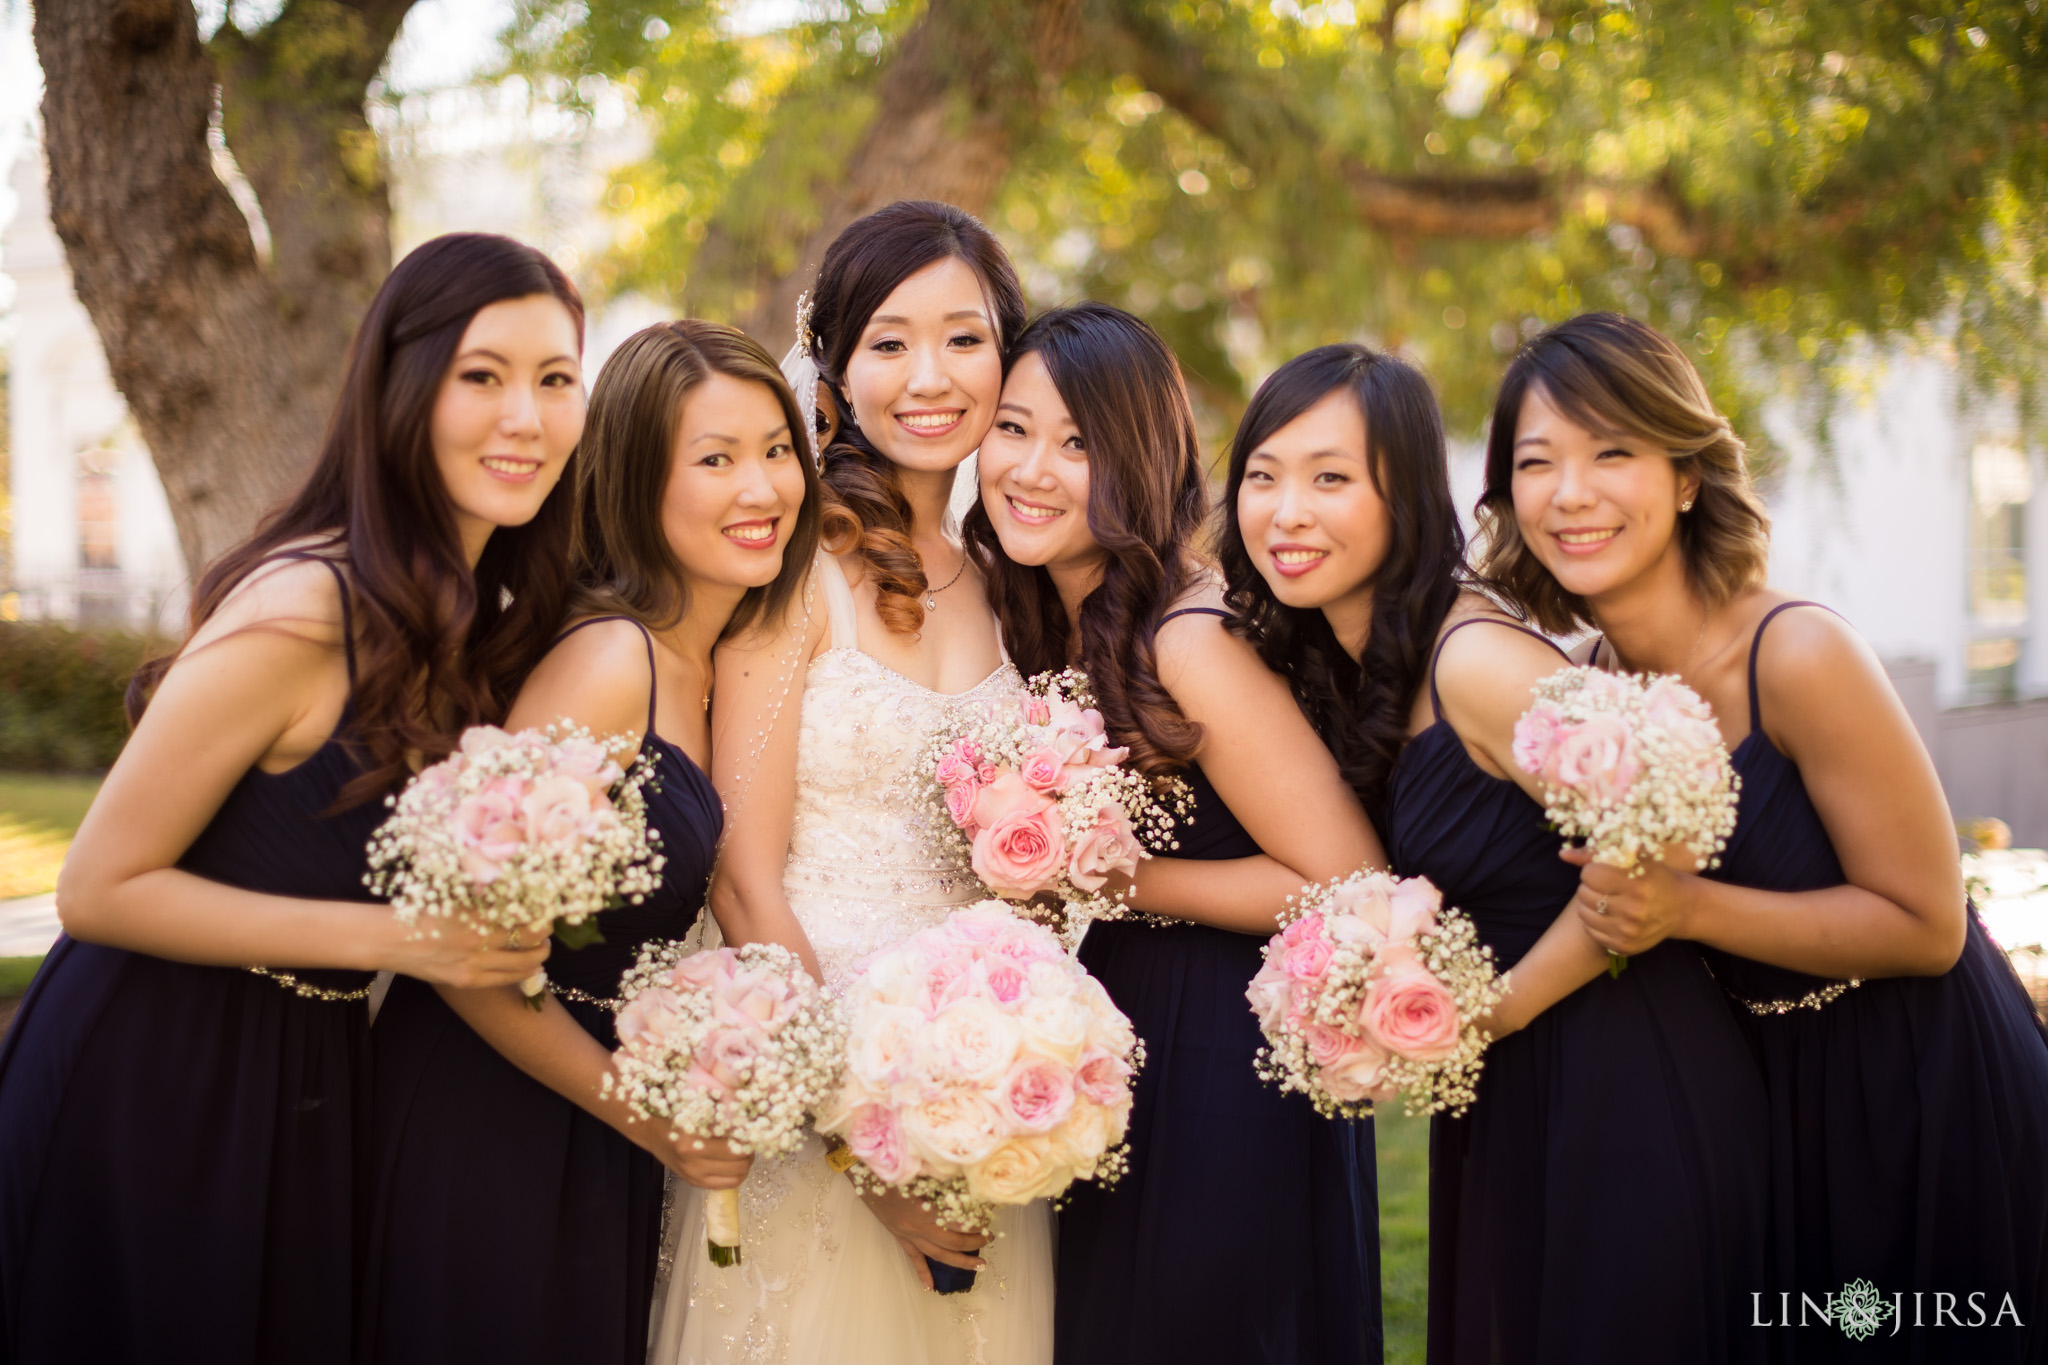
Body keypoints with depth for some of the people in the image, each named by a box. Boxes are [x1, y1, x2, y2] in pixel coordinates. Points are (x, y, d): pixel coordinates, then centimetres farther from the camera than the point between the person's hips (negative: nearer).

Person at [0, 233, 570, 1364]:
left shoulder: (489, 612, 2)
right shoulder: (302, 611, -23)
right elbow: (100, 888, -19)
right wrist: (389, 937, -24)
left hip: (309, 1080, 8)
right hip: (151, 1087, -7)